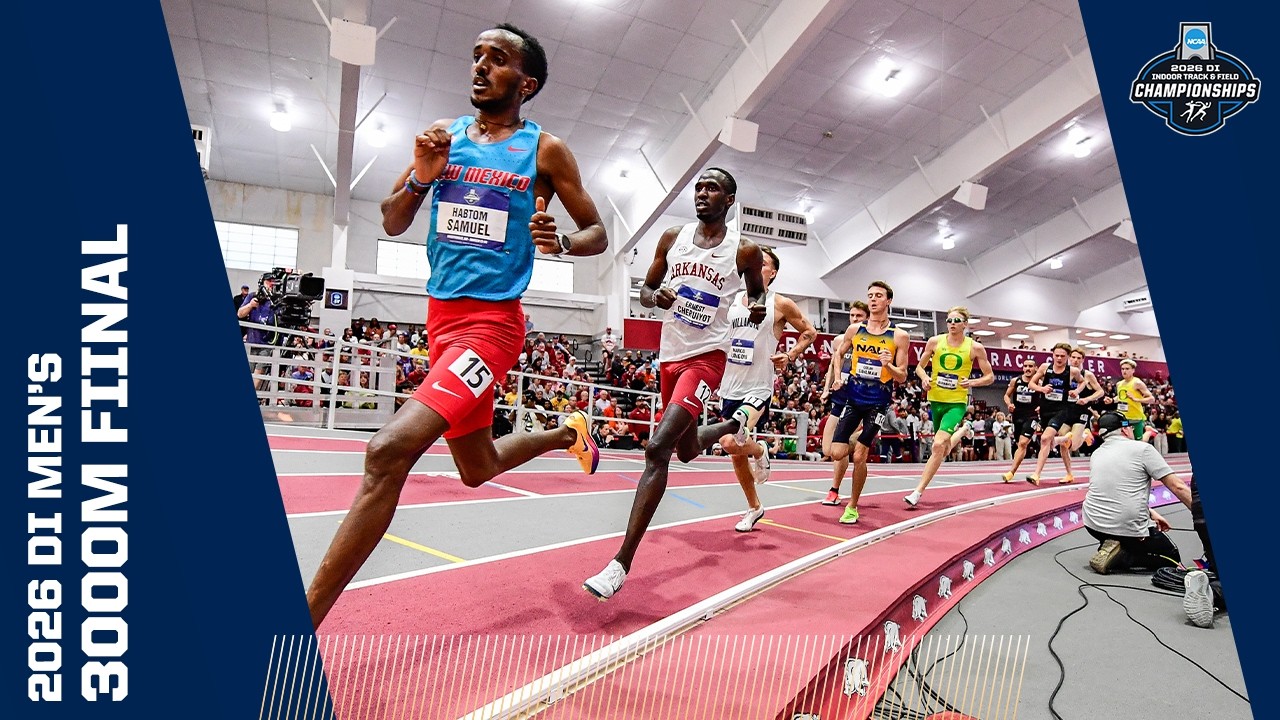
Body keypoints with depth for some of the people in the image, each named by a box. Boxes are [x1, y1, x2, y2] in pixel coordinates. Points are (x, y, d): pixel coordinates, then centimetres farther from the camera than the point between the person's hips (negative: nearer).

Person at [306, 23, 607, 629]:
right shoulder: (444, 135, 11)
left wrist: (560, 243, -17)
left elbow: (597, 233, 4)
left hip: (492, 321, -6)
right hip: (442, 314, 7)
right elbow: (391, 225, 12)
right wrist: (420, 178, -8)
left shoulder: (544, 150, 0)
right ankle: (566, 433, 48)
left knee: (390, 449, -24)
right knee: (477, 469, 20)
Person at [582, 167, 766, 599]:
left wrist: (758, 306, -8)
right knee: (688, 450, 22)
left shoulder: (744, 251, -4)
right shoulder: (673, 238, 4)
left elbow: (757, 290, 15)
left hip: (706, 357, -5)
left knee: (657, 448, -22)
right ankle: (737, 423, 57)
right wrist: (656, 296, -13)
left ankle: (621, 564, -18)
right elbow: (645, 290, 11)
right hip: (670, 355, 6)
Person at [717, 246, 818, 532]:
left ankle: (759, 451, 9)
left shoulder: (781, 304, -3)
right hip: (730, 386, 5)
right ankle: (754, 507, 33)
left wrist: (790, 356, -6)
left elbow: (809, 332, 8)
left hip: (758, 388, -5)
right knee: (736, 454, 13)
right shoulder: (731, 299, 7)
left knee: (731, 442, -26)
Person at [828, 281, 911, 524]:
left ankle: (852, 506, 13)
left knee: (859, 456, -7)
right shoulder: (855, 330, 3)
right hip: (853, 397, 3)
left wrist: (889, 366, -23)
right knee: (837, 453, -5)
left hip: (878, 402, -3)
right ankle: (857, 440, 31)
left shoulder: (900, 336, -4)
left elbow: (902, 377, -3)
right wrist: (838, 376, 6)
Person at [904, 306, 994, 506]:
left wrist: (972, 382, -15)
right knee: (944, 451, 17)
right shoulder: (935, 341, 0)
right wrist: (924, 378, -12)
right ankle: (963, 431, 53)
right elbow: (920, 366, 9)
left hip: (957, 402, -3)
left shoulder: (975, 347, -4)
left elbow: (990, 376, 4)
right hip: (935, 400, 4)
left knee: (939, 445, -21)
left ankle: (918, 492, -13)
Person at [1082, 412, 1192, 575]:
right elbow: (1177, 486, -7)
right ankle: (1119, 557, -6)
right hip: (1129, 529, -6)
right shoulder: (1142, 449, -5)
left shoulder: (1096, 454, 12)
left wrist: (1151, 513, 19)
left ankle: (1111, 548, 6)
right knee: (1172, 557, 18)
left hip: (1094, 524, 6)